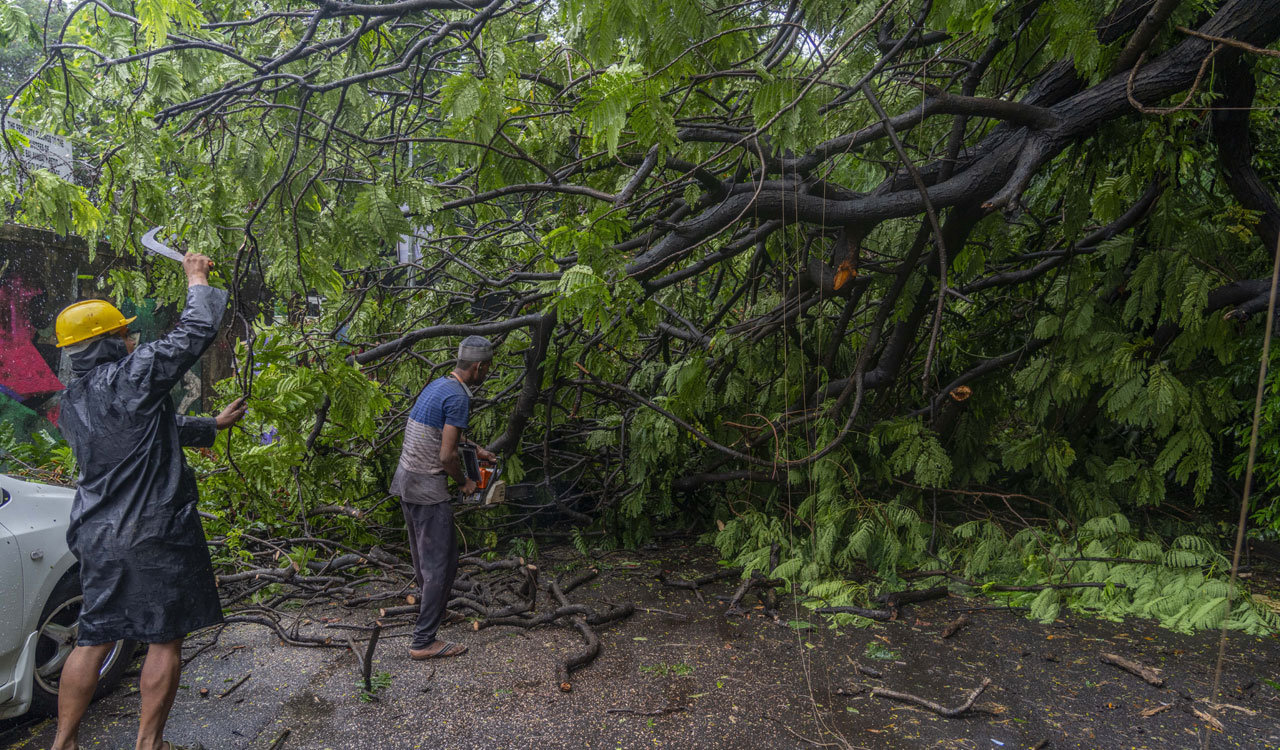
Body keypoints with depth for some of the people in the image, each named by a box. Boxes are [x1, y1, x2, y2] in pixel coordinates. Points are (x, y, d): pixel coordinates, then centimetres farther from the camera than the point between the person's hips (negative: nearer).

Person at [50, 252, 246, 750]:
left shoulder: (73, 402, 10)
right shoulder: (132, 377, -16)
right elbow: (197, 331, -12)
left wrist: (213, 426, 29)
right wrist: (196, 279, 3)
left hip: (98, 536, 8)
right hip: (155, 534, -7)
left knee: (93, 639, 17)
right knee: (165, 639, 7)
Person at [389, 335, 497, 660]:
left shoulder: (438, 385, 10)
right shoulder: (458, 398, -19)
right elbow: (447, 456, -21)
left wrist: (475, 449, 31)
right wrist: (465, 482, -4)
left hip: (406, 480, 10)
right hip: (428, 489, -10)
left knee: (423, 557, 23)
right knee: (441, 563, -2)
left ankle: (433, 611, 41)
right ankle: (423, 641, 3)